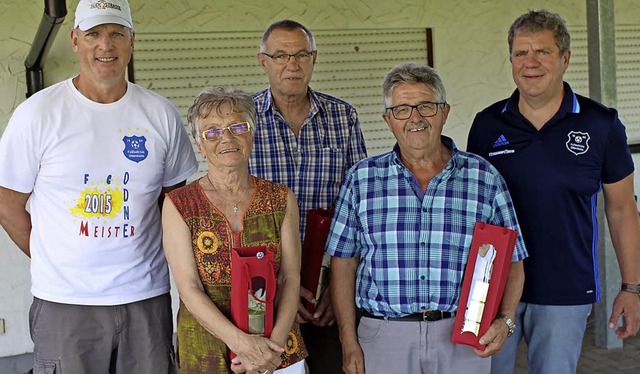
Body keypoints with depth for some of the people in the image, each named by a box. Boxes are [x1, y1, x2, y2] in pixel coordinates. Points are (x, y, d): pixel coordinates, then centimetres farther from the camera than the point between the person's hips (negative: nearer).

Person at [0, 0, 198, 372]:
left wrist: (130, 258, 7)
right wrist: (53, 260, 3)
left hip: (147, 297, 2)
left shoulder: (161, 113, 3)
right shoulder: (38, 112, -4)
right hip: (64, 301, -2)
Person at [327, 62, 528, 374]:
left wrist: (504, 321, -9)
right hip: (385, 336, 0)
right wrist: (349, 343, -2)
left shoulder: (485, 177, 2)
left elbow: (511, 260, 6)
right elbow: (344, 262, 3)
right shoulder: (361, 179, 3)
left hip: (464, 341, 1)